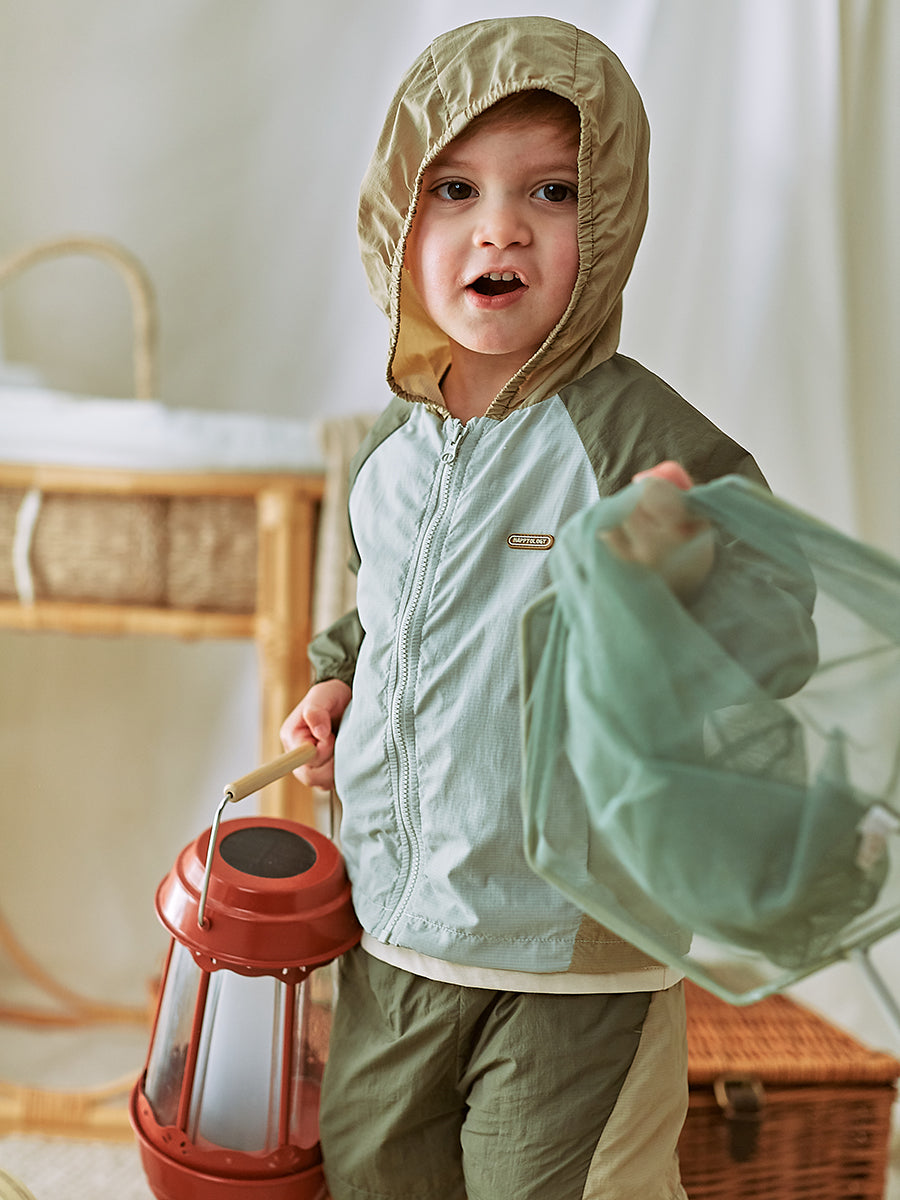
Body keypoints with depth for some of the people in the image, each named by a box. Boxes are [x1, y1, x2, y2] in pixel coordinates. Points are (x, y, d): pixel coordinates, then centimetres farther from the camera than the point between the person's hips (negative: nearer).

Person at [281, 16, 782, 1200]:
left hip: (577, 957, -6)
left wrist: (663, 567, -39)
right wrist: (339, 680, 4)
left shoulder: (644, 440, -19)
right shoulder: (391, 447, 2)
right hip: (395, 932, 7)